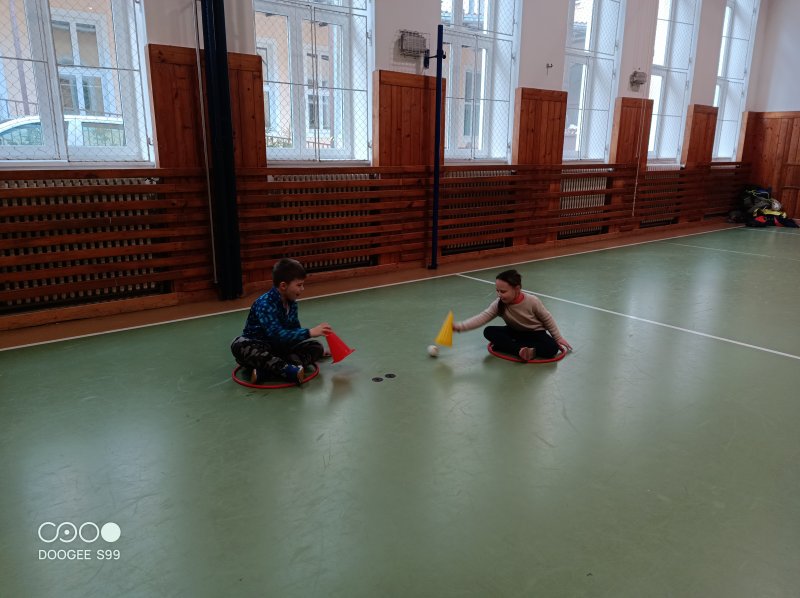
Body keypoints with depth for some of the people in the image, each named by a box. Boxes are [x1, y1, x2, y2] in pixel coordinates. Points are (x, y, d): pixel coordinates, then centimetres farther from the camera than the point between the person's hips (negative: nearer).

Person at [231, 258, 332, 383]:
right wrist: (309, 332, -40)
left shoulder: (291, 302, -2)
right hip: (257, 347, -6)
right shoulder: (265, 304, -25)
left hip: (280, 347, 7)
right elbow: (278, 335, -36)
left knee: (316, 347, -11)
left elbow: (294, 329, 10)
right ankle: (289, 370, -46)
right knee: (240, 345, -37)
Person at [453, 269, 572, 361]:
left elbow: (547, 320, -13)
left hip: (535, 333, -3)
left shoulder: (532, 301, -27)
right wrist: (459, 327, -42)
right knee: (489, 331, -23)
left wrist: (558, 338, -4)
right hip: (515, 332, 3)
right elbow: (482, 317, -29)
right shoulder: (499, 304, -20)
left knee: (552, 348, -32)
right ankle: (521, 350, -35)